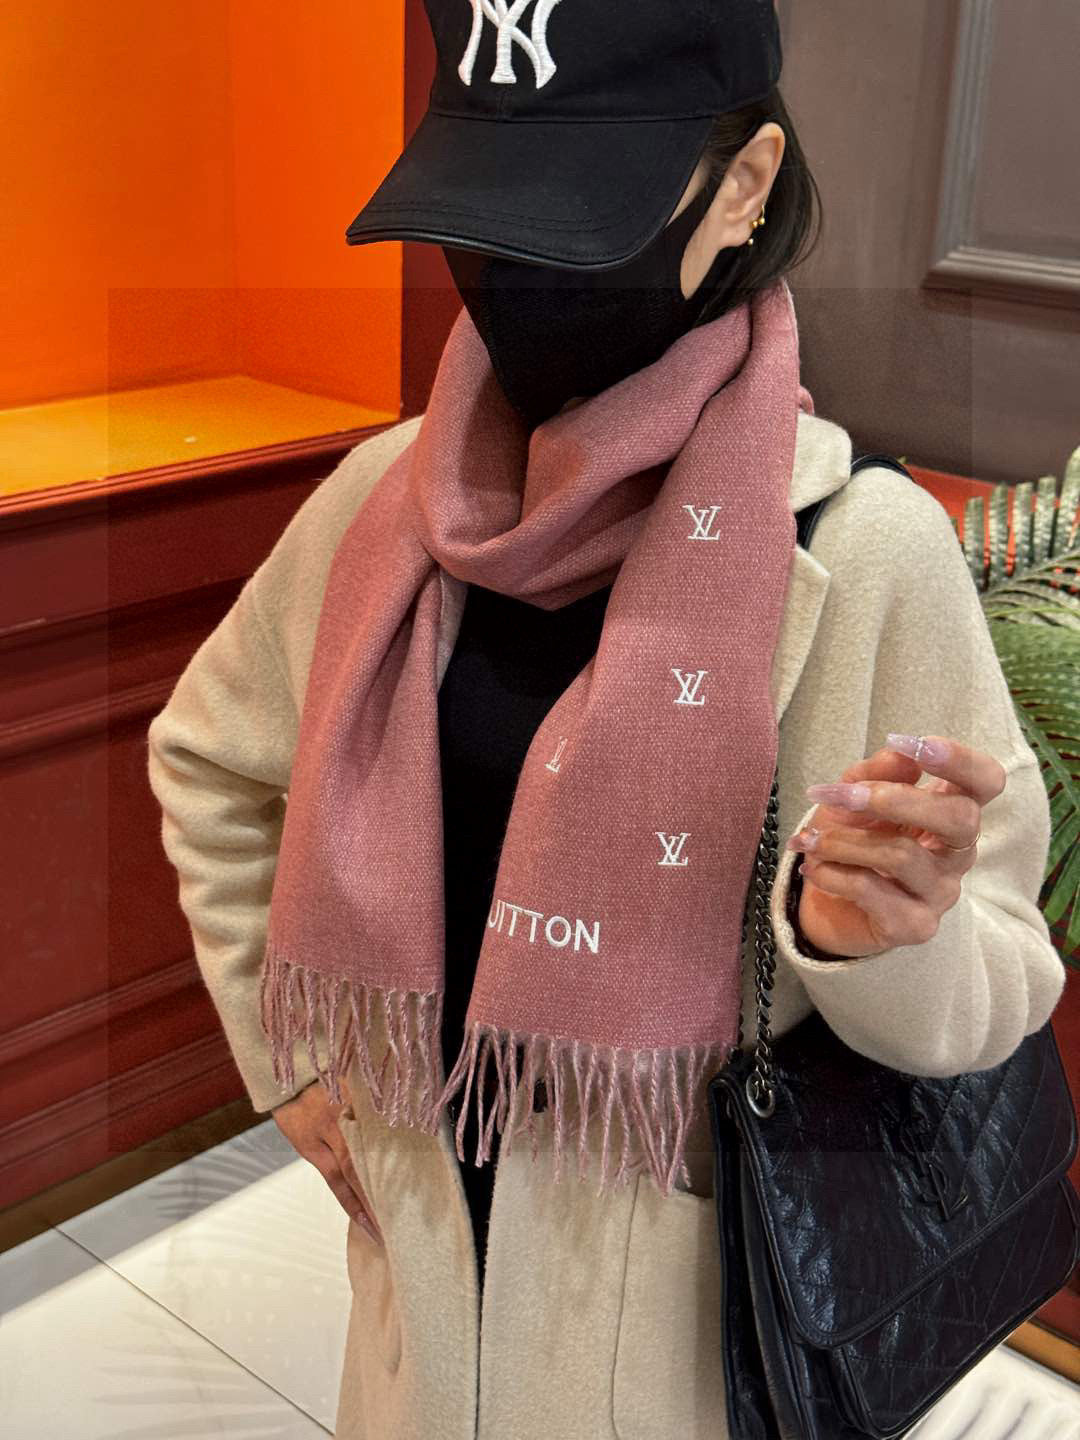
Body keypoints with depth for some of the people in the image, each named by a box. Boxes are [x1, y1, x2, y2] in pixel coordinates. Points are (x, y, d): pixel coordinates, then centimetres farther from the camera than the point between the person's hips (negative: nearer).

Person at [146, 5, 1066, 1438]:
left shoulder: (862, 547, -21)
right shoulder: (390, 496, -8)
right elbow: (207, 756, 9)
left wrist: (879, 936, -35)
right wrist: (288, 1049, 6)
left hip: (684, 1298, -3)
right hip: (422, 1233, 4)